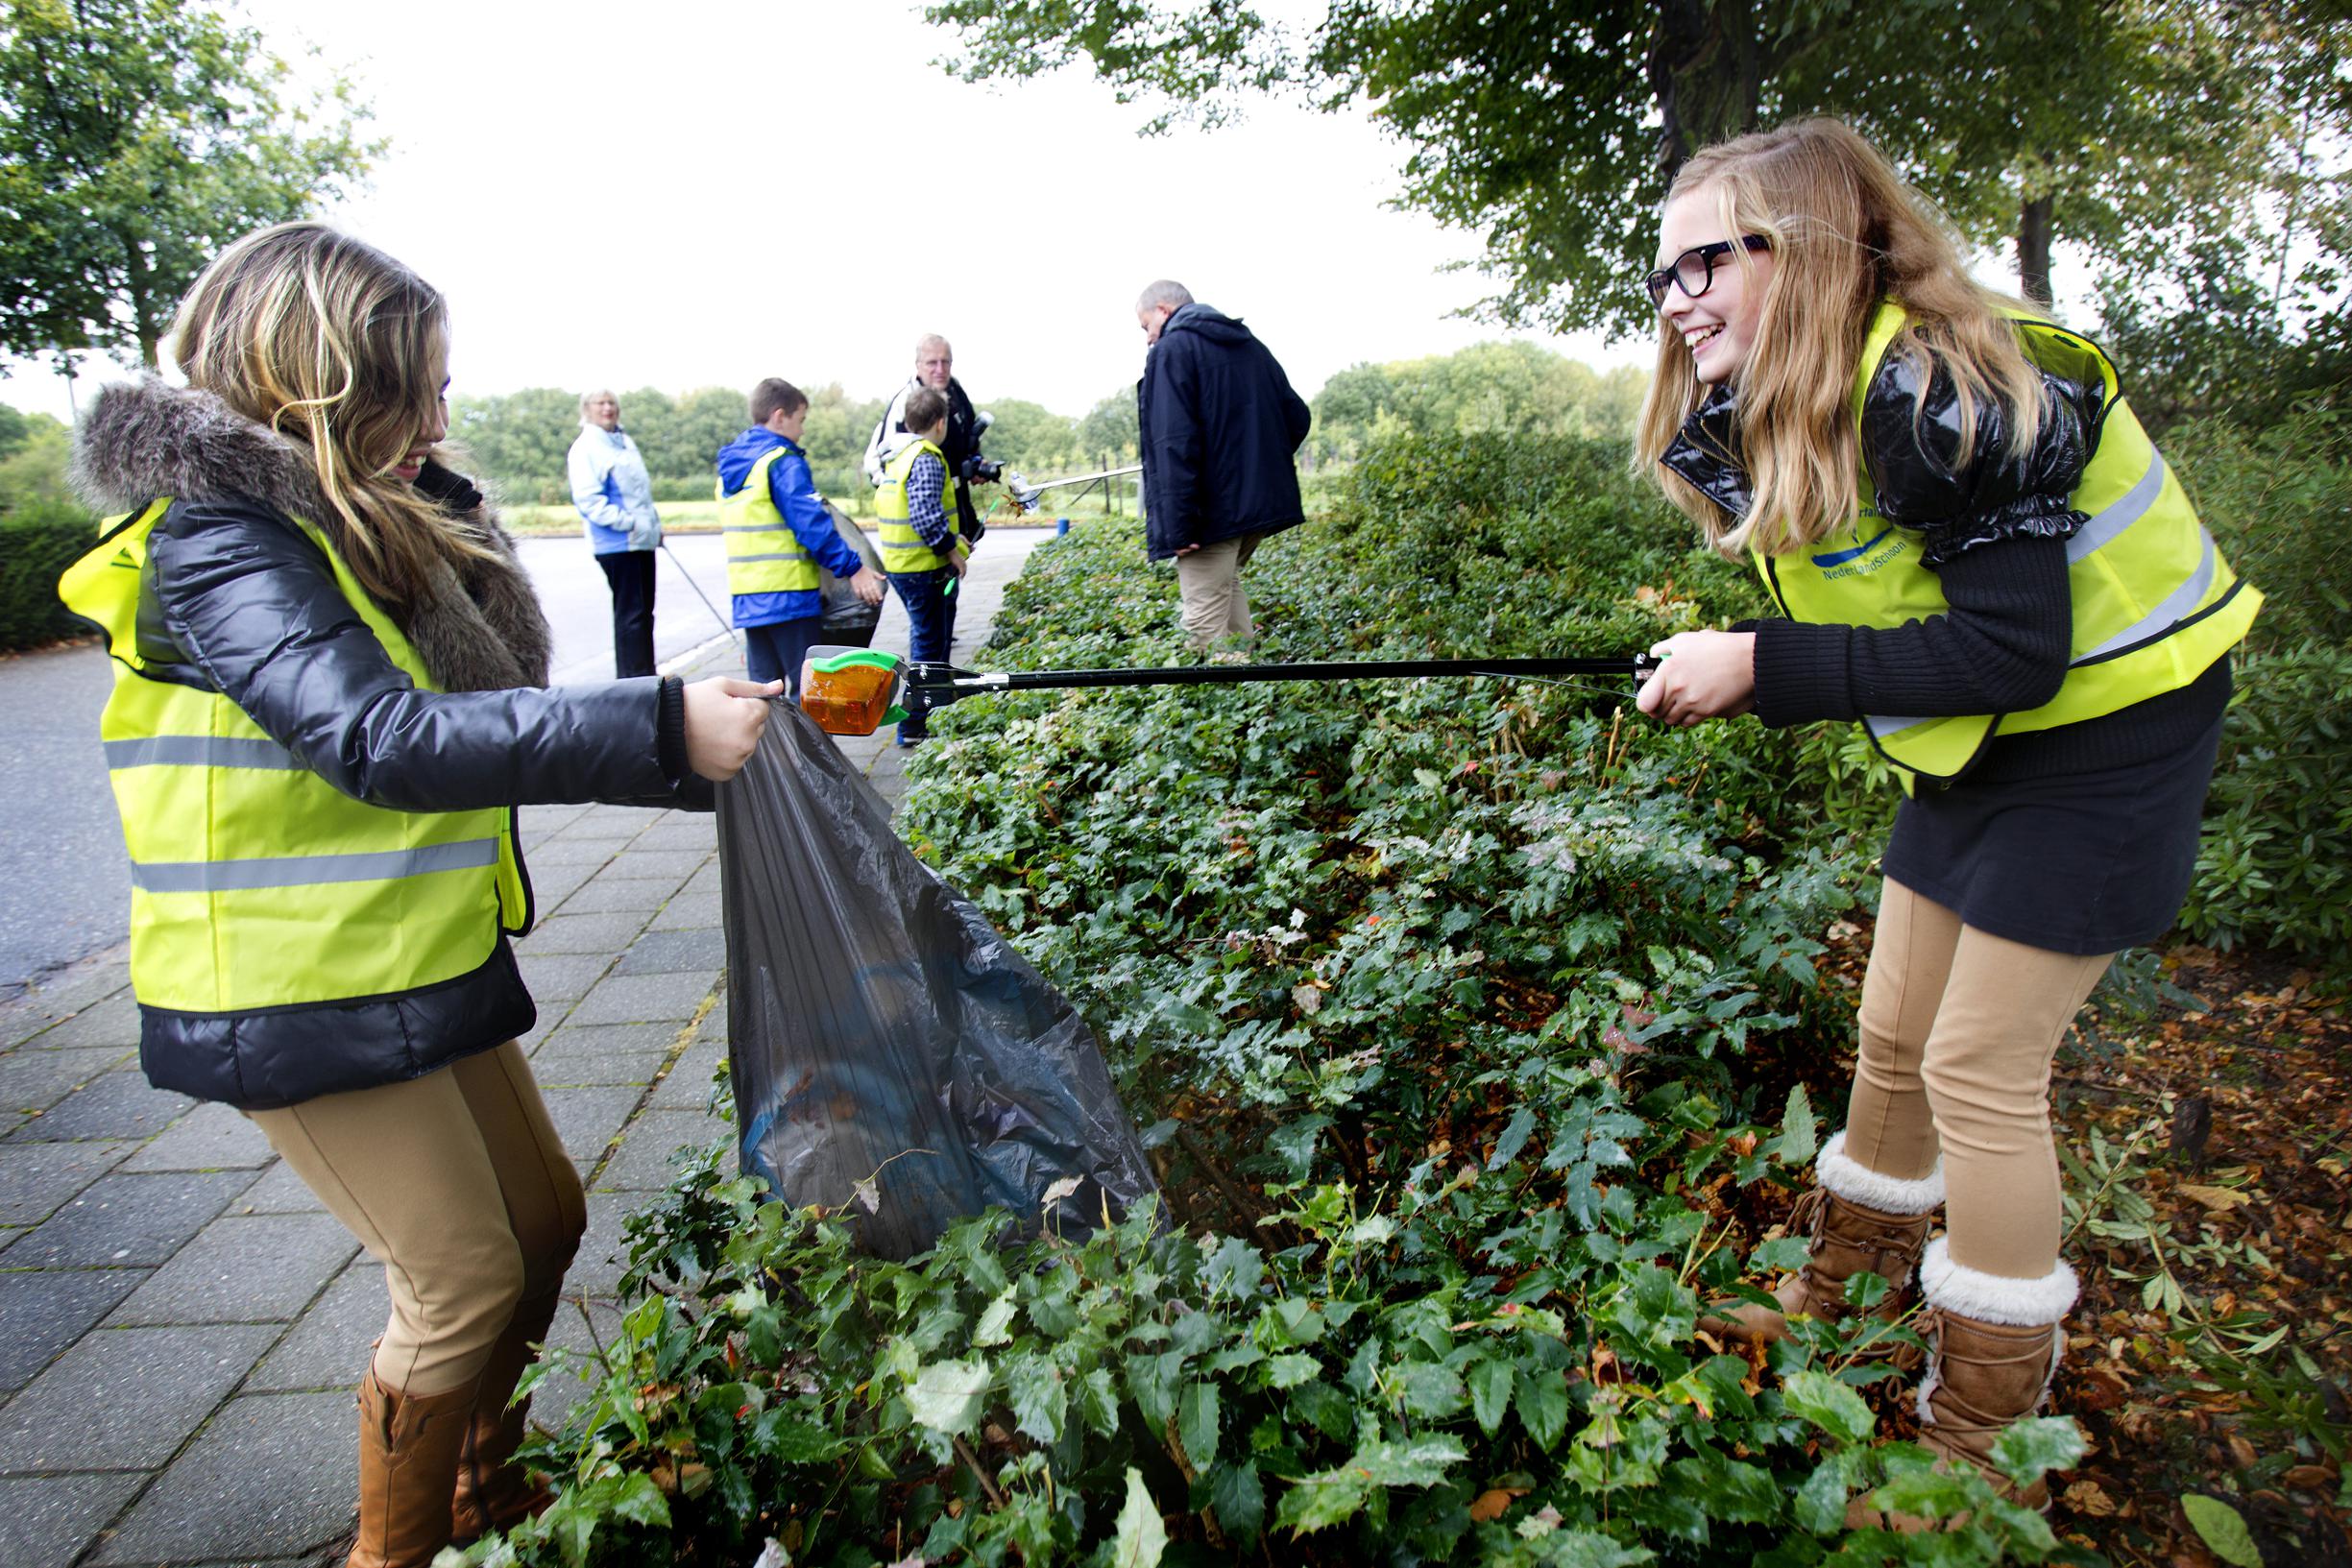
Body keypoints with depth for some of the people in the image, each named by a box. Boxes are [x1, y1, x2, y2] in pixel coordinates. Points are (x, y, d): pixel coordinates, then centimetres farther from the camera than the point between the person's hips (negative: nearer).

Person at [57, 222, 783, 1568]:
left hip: (425, 963, 9)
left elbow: (477, 716, 11)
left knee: (543, 1220, 18)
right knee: (465, 1280, 0)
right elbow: (383, 741, -33)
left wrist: (698, 753, 3)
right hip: (305, 993, -9)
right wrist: (660, 728, -37)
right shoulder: (218, 543, -18)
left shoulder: (374, 522, 10)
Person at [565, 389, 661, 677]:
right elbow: (588, 499, -16)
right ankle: (633, 678, -5)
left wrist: (655, 526, 20)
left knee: (644, 610, 12)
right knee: (630, 612, -8)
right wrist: (628, 522, -22)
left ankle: (646, 677, 20)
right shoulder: (585, 448, -7)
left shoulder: (625, 441, 18)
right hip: (617, 543, -8)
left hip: (642, 540, 8)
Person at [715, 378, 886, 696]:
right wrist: (852, 567, -16)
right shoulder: (783, 462, -11)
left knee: (763, 685, 12)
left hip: (746, 597, 8)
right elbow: (811, 524, -18)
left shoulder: (730, 465, 16)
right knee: (805, 685, -3)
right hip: (788, 593, -8)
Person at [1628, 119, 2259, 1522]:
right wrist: (1708, 434, -11)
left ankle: (1981, 1434, 14)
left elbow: (2010, 652, -29)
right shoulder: (1789, 411, 2)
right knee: (1894, 1037, 14)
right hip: (1981, 742, 9)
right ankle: (1848, 1296, 35)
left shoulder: (1939, 393, -27)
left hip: (2108, 735, -9)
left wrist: (1763, 667, -30)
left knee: (1979, 1067, -5)